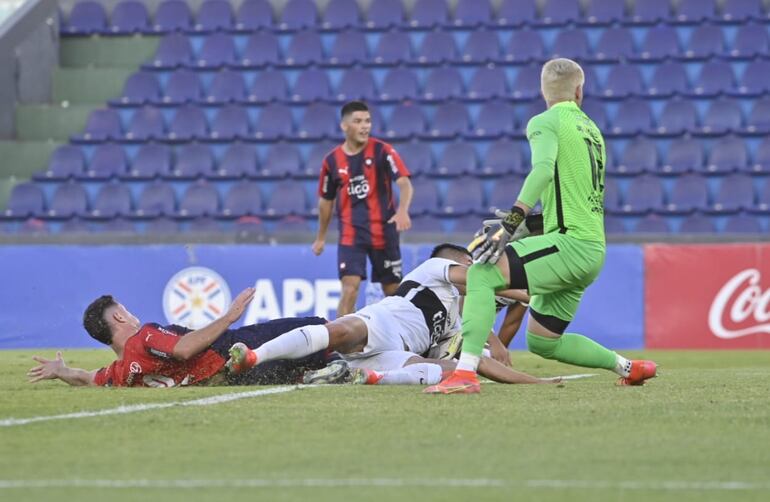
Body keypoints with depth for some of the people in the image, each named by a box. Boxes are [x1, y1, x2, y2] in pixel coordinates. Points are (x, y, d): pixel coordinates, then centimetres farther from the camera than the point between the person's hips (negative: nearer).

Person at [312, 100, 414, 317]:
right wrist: (321, 237, 21)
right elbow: (326, 200, 15)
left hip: (384, 231, 0)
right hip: (350, 234, 0)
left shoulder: (382, 151, -6)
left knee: (393, 290, 10)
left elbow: (404, 183, -17)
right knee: (350, 287, -14)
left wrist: (402, 210, -37)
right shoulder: (332, 160, 1)